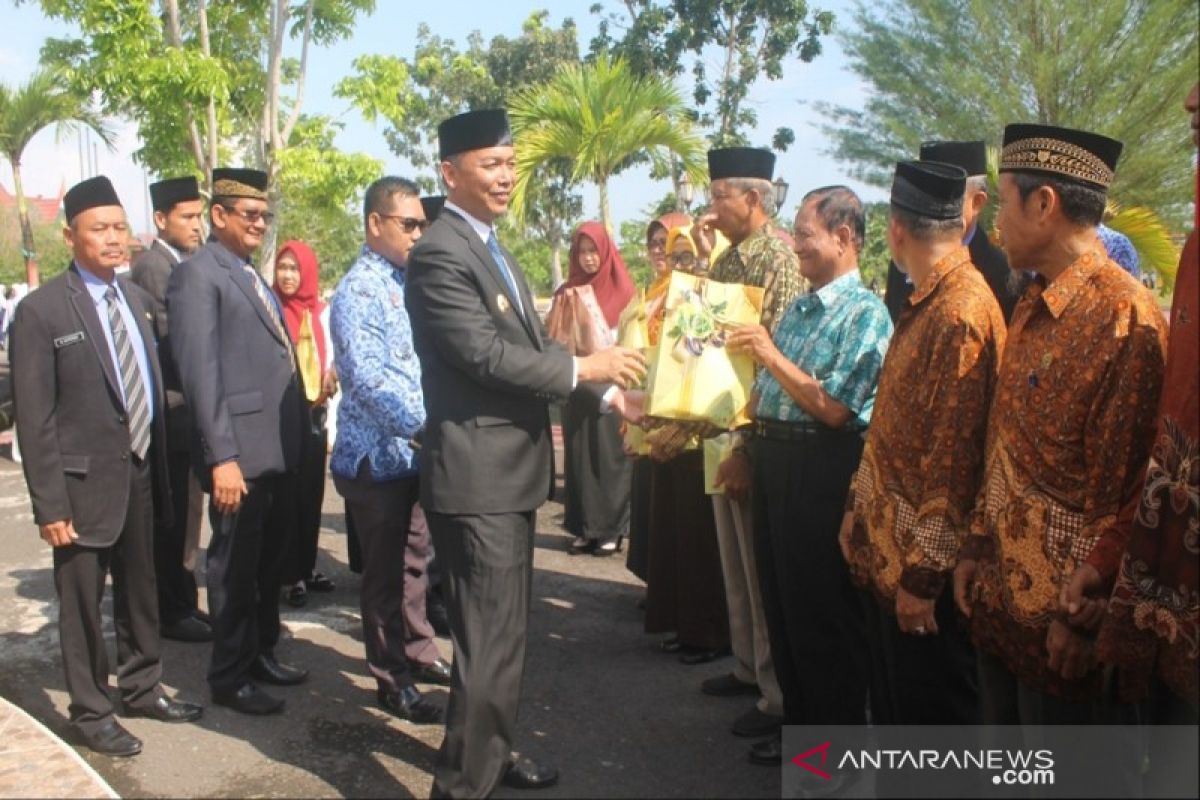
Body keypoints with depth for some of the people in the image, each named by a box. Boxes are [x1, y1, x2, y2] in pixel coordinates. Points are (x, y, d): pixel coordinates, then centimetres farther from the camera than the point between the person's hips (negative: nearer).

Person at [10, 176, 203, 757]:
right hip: (85, 481, -6)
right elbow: (33, 418, -12)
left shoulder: (135, 299, 8)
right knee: (82, 601, 8)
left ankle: (142, 689, 36)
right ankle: (90, 712, 25)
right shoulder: (41, 311, -11)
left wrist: (160, 471, 7)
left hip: (140, 475, 6)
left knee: (140, 591, 18)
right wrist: (49, 504, -15)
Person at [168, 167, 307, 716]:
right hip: (240, 450, -8)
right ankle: (229, 677, 19)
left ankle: (262, 653, 34)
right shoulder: (198, 274, -9)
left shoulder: (252, 278, 18)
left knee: (269, 559, 18)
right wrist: (222, 456, -21)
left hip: (277, 447, 8)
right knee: (235, 566, 4)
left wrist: (295, 435, 13)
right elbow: (200, 371, -16)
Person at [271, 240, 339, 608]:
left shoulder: (322, 312, 9)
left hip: (314, 414, 4)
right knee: (284, 496, 0)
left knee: (312, 495, 9)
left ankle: (307, 567, 19)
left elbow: (331, 363, 11)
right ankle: (289, 576, 6)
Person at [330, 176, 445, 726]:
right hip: (378, 458, -8)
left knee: (413, 559, 19)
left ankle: (418, 654, 35)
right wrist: (429, 423, -32)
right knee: (385, 571, 6)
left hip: (415, 451, 8)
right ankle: (393, 681, 19)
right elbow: (369, 378, -26)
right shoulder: (359, 291, -15)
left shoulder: (408, 282, 9)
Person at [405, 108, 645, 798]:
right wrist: (583, 367, -16)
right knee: (490, 640, -5)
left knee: (506, 630, 21)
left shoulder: (493, 248, 16)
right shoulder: (441, 254, -16)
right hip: (477, 476, -10)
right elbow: (486, 354, -23)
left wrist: (607, 390, 6)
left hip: (511, 470, 11)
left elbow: (532, 346, 15)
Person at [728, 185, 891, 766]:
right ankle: (800, 724, 33)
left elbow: (833, 408, -19)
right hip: (773, 461, 8)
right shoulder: (797, 310, 14)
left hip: (820, 469, -8)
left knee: (823, 613, 3)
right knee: (781, 603, 16)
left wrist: (771, 355, -18)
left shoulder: (865, 313, -11)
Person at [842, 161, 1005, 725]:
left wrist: (922, 574, -20)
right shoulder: (927, 304, 9)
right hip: (893, 551, 9)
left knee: (933, 710, 7)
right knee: (893, 704, 22)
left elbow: (952, 455, -24)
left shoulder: (960, 313, -22)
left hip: (924, 564, -9)